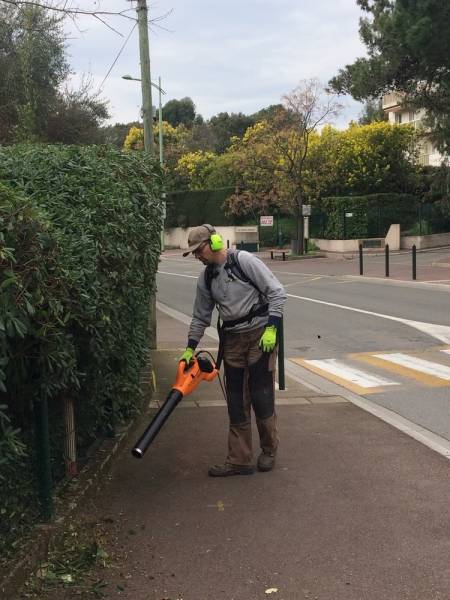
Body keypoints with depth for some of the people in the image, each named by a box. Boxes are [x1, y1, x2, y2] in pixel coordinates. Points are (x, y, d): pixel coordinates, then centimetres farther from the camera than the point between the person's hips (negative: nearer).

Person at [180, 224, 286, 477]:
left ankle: (269, 451, 19)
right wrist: (190, 347, 12)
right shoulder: (206, 279, 8)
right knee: (237, 402, 5)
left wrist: (271, 328, -17)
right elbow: (201, 316, 18)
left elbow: (277, 292, -12)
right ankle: (239, 460, 11)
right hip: (232, 339, 6)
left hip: (260, 334, -6)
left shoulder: (244, 261, -12)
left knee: (262, 396, -1)